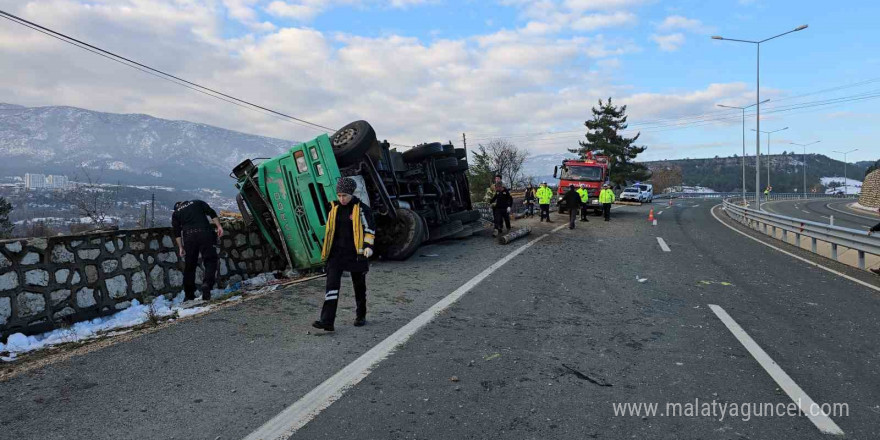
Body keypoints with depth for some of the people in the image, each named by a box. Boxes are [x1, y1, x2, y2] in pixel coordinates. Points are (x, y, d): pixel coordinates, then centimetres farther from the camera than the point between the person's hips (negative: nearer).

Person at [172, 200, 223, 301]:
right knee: (210, 260, -1)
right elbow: (212, 213, 6)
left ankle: (189, 295, 16)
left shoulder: (175, 213, 23)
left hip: (189, 236, 2)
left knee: (189, 266, 11)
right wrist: (219, 226, -1)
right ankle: (207, 284, -25)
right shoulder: (197, 203, 23)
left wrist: (181, 247, 8)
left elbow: (177, 232, 10)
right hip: (204, 233, -1)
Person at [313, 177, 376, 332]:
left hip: (356, 253, -3)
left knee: (359, 286, 11)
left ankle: (361, 316, 29)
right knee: (332, 285, -9)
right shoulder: (334, 208, 8)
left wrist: (368, 246, -20)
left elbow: (370, 229, -6)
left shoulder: (361, 209, -6)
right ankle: (327, 321, -12)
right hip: (337, 253, 3)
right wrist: (326, 251, 19)